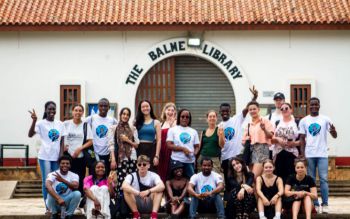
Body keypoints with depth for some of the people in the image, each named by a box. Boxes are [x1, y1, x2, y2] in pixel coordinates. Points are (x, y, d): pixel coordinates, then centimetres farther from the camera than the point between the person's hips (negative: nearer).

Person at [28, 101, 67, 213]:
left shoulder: (60, 124, 7)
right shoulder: (41, 123, -6)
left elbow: (62, 142, 9)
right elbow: (30, 135, -20)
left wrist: (61, 156, 0)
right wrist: (34, 121, -32)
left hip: (57, 157, 4)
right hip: (45, 157, -4)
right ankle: (48, 207, 5)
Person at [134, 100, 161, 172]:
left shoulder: (156, 122, 7)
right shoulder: (137, 122, 10)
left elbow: (159, 140, 1)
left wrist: (157, 156, -7)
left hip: (151, 150, -1)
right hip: (139, 150, 1)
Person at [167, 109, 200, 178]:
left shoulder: (193, 131, 16)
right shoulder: (173, 130, 6)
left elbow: (197, 146, 15)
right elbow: (169, 145, -4)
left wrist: (195, 152, -8)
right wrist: (183, 149, -14)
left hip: (190, 161, 3)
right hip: (177, 160, -3)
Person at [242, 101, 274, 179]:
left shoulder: (264, 121, 2)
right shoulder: (248, 125, 17)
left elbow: (270, 136, -5)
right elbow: (244, 140, 23)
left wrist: (264, 129, -22)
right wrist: (246, 139, 0)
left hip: (262, 148, -6)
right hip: (252, 149, 6)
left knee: (255, 175, -19)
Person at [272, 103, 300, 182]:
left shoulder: (297, 123, 6)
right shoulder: (277, 123, 16)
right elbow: (271, 138, 11)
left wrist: (295, 143, -14)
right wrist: (277, 139, -8)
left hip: (292, 154, -3)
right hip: (279, 153, 3)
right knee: (279, 176, -1)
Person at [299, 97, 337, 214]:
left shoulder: (325, 119, 2)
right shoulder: (304, 121, 6)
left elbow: (334, 136, -2)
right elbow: (302, 138, 7)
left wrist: (333, 130, -25)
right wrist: (302, 154, -2)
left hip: (322, 154, -1)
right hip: (309, 155, 1)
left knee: (323, 179, -5)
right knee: (311, 180, 4)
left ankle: (325, 204, -1)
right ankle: (315, 204, 9)